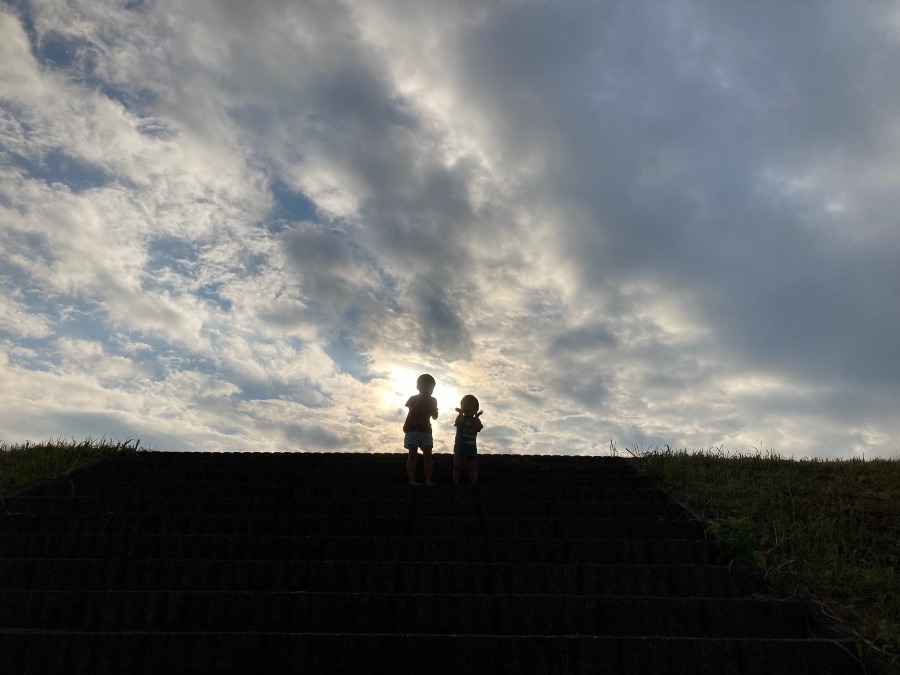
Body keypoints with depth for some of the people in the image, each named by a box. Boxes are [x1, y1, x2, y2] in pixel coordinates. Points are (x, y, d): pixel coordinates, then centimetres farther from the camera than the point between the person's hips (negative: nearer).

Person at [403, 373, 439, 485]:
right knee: (413, 454, -10)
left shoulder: (432, 400, 10)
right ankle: (411, 480, -13)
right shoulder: (413, 399, 1)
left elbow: (434, 417, 6)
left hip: (426, 430, 3)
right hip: (412, 429, -3)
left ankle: (428, 480, -6)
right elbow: (412, 412, -13)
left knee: (427, 455, -6)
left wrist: (431, 407, -9)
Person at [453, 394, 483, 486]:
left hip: (471, 446, 1)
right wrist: (461, 413, -11)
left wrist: (476, 416, -10)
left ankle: (474, 484, 2)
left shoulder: (475, 420, 10)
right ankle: (455, 484, 4)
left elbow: (478, 428, -10)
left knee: (472, 467, 2)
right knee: (457, 466, 2)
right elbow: (459, 422, -18)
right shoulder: (461, 417, 5)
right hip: (459, 446, -1)